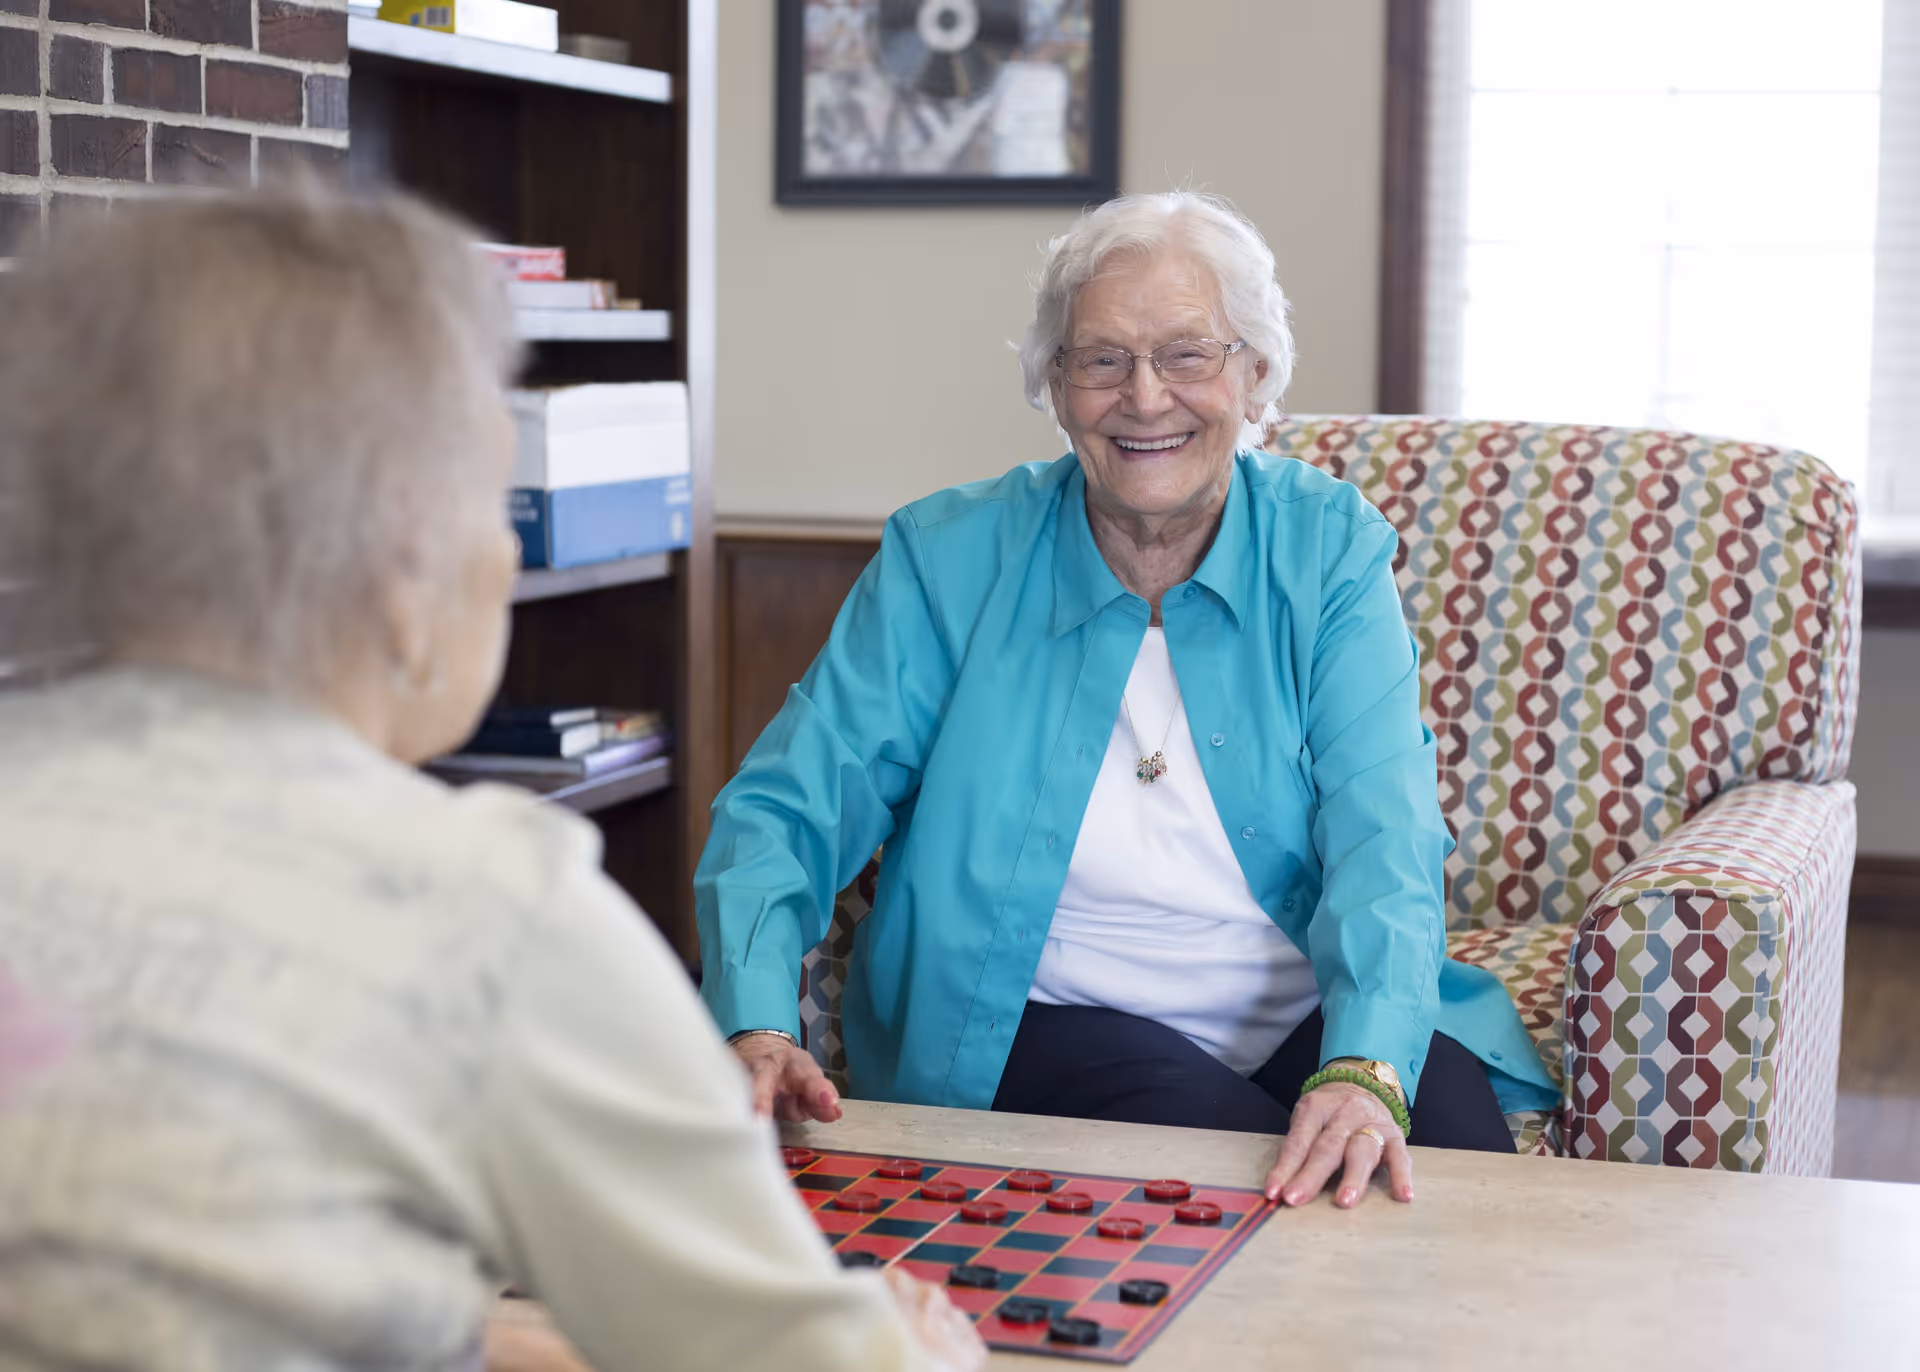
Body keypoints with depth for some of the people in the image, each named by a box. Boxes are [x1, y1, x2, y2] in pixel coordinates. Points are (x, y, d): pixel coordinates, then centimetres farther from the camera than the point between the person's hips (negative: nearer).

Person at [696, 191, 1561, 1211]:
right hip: (1055, 1017, -2)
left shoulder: (1329, 552, 0)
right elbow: (790, 804, -6)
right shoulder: (947, 559, -2)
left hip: (1317, 1008, 2)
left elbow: (1381, 834, -13)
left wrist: (1364, 1066, -32)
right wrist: (757, 1027, -26)